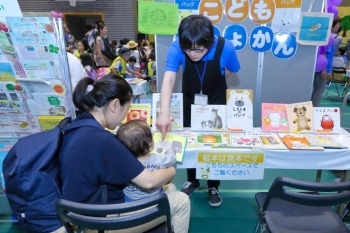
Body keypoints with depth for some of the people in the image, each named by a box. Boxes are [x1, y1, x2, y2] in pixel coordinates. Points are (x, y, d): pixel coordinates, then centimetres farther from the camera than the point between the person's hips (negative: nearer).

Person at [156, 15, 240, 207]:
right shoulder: (177, 48, -29)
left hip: (217, 103, -1)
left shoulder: (225, 48, -29)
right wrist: (164, 113, -55)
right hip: (190, 102, 1)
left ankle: (213, 186, 31)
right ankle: (192, 180, 38)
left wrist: (212, 82, -17)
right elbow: (168, 78, -42)